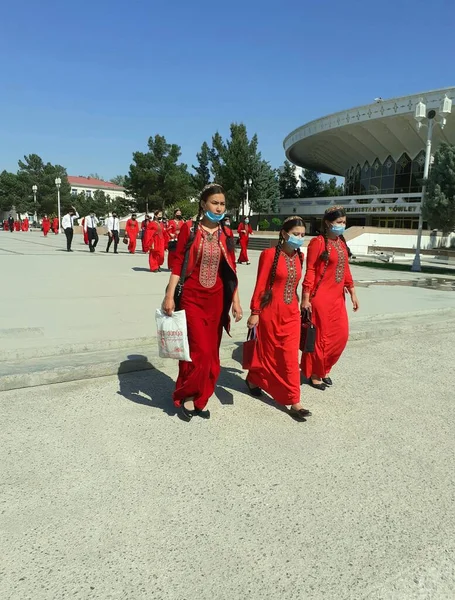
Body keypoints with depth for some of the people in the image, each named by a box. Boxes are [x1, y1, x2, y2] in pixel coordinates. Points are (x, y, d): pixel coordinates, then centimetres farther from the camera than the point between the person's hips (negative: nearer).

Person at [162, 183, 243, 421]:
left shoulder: (226, 234, 6)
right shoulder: (189, 228, -4)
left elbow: (231, 270, 8)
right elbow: (177, 264, -6)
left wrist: (235, 300, 6)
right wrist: (169, 296, -11)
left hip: (217, 300, 4)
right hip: (192, 298, -4)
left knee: (211, 352, 9)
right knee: (200, 350, -8)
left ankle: (199, 399, 24)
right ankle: (186, 395, 15)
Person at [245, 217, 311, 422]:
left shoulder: (299, 257, 6)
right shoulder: (270, 254, -12)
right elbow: (260, 285, -12)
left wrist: (301, 306, 16)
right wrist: (255, 312, -11)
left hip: (291, 312, 5)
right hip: (271, 311, -5)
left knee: (290, 357, 4)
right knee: (267, 352, 12)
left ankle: (294, 402, 11)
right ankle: (253, 380, 41)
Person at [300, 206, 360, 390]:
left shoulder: (341, 242, 12)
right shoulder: (318, 242, -12)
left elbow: (345, 269, 16)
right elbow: (310, 271, -14)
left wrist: (352, 293, 15)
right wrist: (306, 298, -17)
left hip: (337, 297, 8)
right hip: (321, 297, -8)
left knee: (341, 335, 10)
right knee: (320, 336, 3)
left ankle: (324, 369, 28)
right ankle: (314, 373, 20)